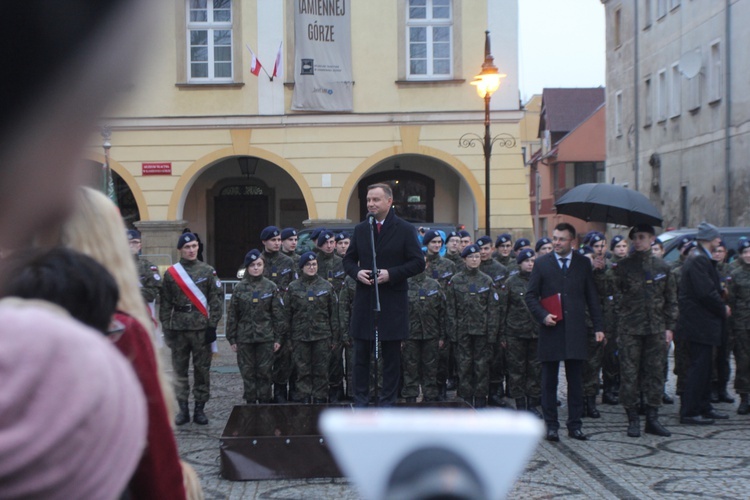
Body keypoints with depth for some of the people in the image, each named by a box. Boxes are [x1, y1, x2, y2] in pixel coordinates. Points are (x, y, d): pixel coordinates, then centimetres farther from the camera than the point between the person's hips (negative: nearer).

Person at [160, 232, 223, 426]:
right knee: (180, 370, 4)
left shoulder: (208, 271, 3)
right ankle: (183, 409, 12)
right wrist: (166, 327, 1)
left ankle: (200, 409, 10)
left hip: (201, 328, -1)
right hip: (178, 328, 1)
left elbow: (216, 299, 1)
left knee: (202, 369, 2)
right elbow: (165, 303, 7)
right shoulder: (170, 273, 5)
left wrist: (212, 325, -5)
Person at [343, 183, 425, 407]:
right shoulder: (360, 230, 9)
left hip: (392, 302, -3)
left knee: (391, 353, 4)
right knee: (361, 351, 5)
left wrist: (391, 274, -17)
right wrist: (356, 272, -7)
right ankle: (361, 399, 14)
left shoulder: (405, 230, -3)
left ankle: (387, 401, 13)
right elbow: (349, 260, 16)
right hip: (364, 301, 3)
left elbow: (418, 263, -5)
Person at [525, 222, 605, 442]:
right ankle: (551, 426, 10)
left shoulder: (583, 263, 8)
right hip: (551, 329, -1)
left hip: (576, 331, 1)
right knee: (549, 381, 3)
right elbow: (531, 295, 5)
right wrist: (543, 316, -11)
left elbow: (592, 296, 10)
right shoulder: (541, 263, 4)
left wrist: (598, 326, 5)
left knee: (576, 381, 4)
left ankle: (574, 425, 12)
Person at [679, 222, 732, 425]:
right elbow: (706, 293, -23)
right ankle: (689, 412, -4)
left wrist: (721, 305, 7)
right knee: (699, 367, -7)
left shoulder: (700, 258, 17)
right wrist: (723, 308, -9)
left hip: (702, 322, 11)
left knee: (703, 367, 15)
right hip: (699, 322, -11)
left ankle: (704, 407, 23)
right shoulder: (699, 260, -18)